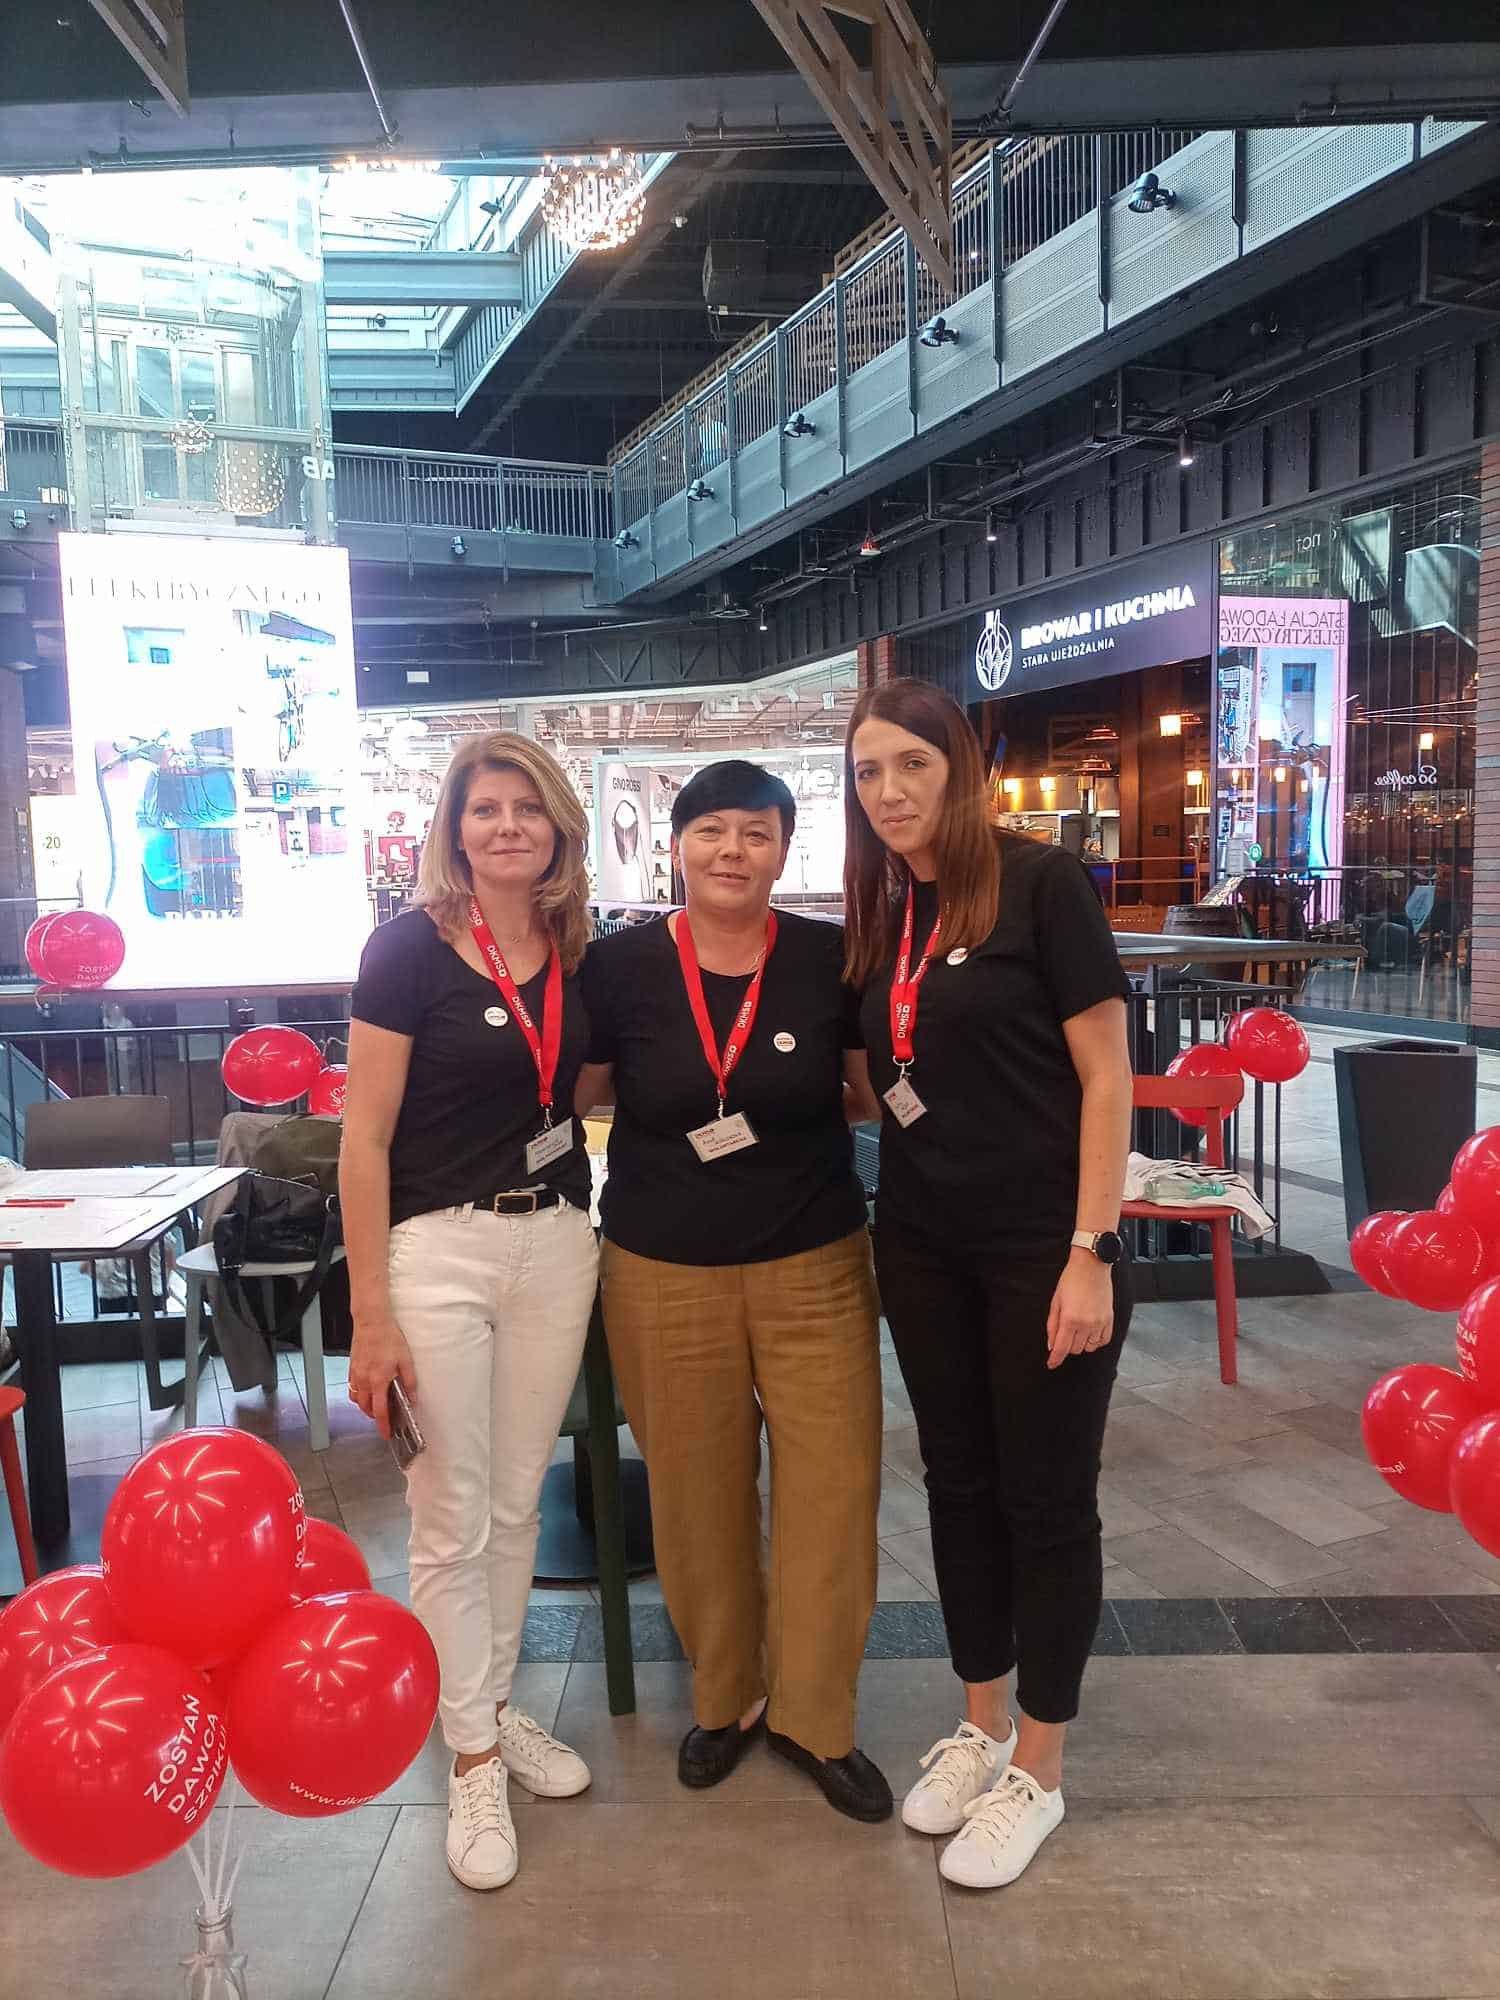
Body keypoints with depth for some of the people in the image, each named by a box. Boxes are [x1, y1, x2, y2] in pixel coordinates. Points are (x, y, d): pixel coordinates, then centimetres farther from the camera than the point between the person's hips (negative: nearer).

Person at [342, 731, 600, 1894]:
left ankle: (498, 1706, 36)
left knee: (518, 1503, 16)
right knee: (452, 1522, 5)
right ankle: (474, 1758, 23)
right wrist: (370, 1314, -13)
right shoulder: (410, 948, -10)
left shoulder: (580, 955, 4)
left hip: (556, 1244, 5)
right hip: (437, 1248, -4)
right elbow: (365, 1136, -11)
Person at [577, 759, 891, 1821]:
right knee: (697, 1496, 13)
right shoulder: (620, 965, -6)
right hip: (665, 1274, 0)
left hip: (815, 1267, 0)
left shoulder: (831, 958, -5)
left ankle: (815, 1717, 27)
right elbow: (565, 1095, 7)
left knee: (832, 1493, 3)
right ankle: (725, 1696, 38)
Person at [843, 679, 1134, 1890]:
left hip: (1043, 1247, -5)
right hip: (924, 1248, 6)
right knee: (959, 1485, 16)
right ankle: (981, 1727, 36)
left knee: (1047, 1499, 8)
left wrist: (1091, 1253, -16)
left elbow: (1106, 1077, -12)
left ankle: (1038, 1772, 26)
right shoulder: (880, 917, 6)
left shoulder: (1039, 884, -11)